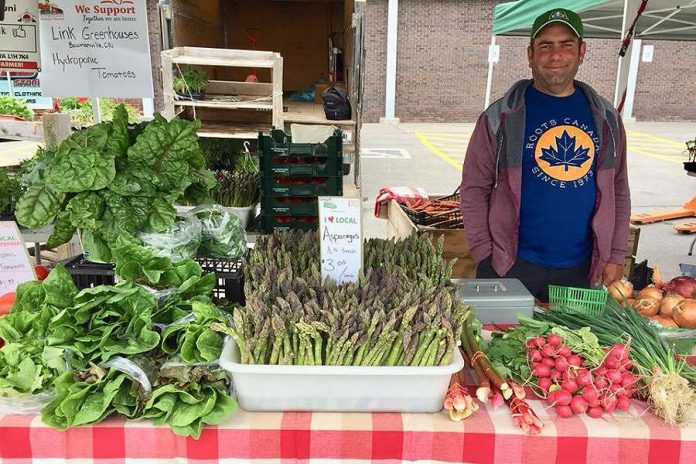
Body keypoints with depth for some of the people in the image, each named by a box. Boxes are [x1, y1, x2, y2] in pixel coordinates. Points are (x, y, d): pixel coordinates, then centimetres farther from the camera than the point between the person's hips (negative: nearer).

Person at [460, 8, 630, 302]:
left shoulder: (606, 118, 8)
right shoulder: (502, 116, -3)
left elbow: (618, 190, 12)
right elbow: (475, 187, -4)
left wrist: (616, 255, 6)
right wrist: (483, 253, -9)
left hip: (581, 269, 3)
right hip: (510, 265, -3)